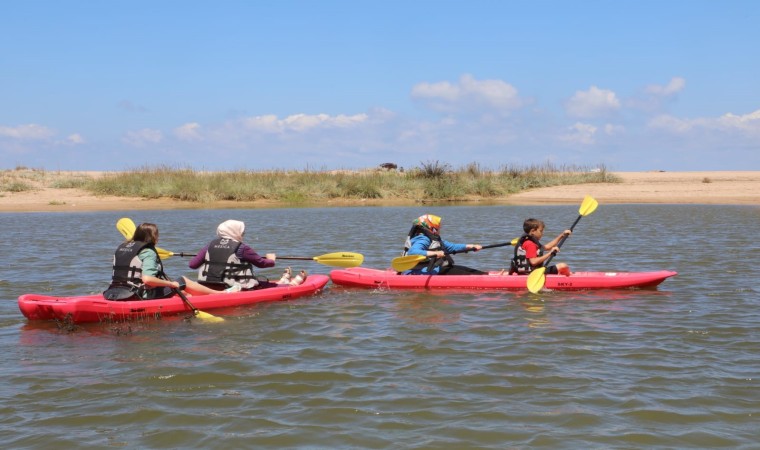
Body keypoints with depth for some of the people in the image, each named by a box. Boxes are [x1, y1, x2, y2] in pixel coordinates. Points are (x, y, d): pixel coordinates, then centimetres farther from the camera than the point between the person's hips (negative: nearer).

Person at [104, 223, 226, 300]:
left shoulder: (121, 248, 8)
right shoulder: (148, 252, -17)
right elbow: (147, 279, -31)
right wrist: (172, 284, -18)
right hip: (141, 296, -9)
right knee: (183, 282, 5)